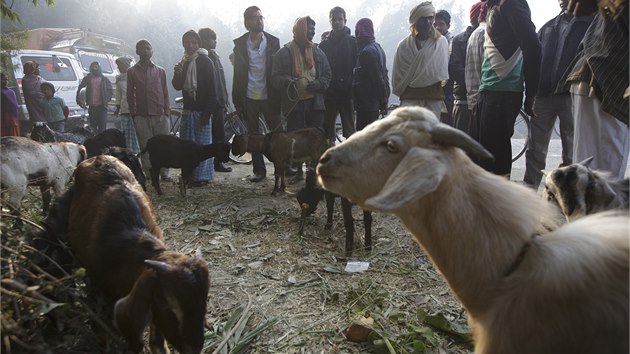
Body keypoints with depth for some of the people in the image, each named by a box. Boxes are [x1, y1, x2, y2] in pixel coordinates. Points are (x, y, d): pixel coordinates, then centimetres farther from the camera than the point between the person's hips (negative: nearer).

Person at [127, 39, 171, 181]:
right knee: (146, 148, 1)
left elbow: (165, 92, 11)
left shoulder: (160, 71, 11)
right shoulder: (132, 71, 8)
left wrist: (167, 112, 3)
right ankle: (149, 174, 8)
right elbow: (130, 95, 9)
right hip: (142, 116, 0)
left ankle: (164, 173, 5)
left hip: (160, 115, 0)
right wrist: (133, 114, 3)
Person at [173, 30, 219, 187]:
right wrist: (177, 74, -6)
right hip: (188, 109, 7)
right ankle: (190, 175, 14)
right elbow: (178, 86, 15)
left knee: (202, 144, -5)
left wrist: (207, 113, -17)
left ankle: (202, 176, 1)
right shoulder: (184, 62, 15)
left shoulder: (205, 62, -6)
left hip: (201, 111, -7)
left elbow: (212, 90, -11)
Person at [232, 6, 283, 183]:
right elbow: (238, 73, 3)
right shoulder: (240, 44, 3)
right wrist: (237, 101, 0)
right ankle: (259, 170, 17)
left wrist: (279, 98, -5)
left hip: (269, 97, -1)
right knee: (253, 135, 7)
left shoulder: (273, 41, 2)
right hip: (249, 98, 1)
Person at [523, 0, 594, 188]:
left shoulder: (591, 22, 6)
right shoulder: (548, 27, 20)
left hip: (572, 95, -4)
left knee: (571, 152, 2)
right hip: (544, 94, 4)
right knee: (535, 148, 5)